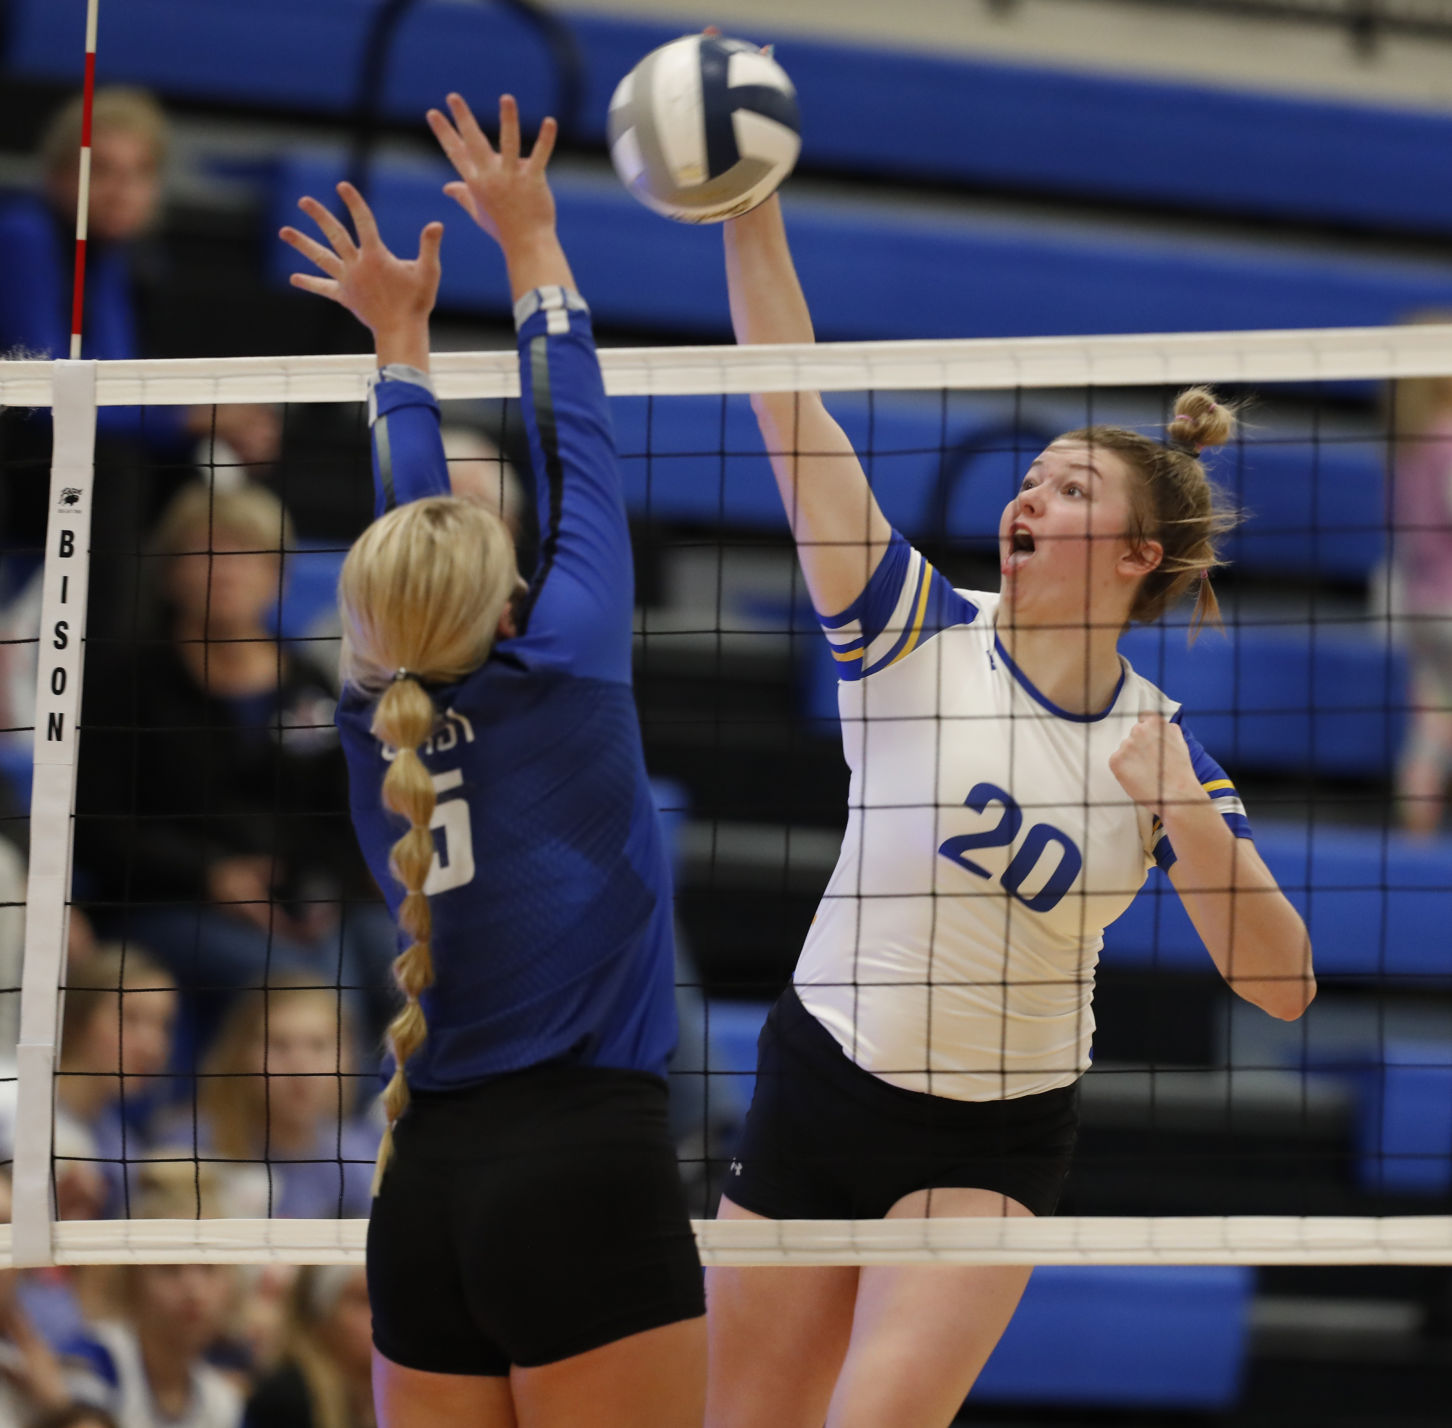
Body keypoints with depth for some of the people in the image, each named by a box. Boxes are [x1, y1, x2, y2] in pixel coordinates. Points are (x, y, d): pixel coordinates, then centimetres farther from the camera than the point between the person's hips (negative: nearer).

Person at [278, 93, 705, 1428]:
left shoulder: (375, 726, 8)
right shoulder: (560, 679, -3)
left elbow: (410, 545, 25)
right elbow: (578, 463, 9)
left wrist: (401, 342, 37)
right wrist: (532, 243, 21)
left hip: (424, 1193, 6)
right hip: (589, 1178, -6)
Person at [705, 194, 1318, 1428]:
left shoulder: (1167, 750, -4)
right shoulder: (920, 637, -6)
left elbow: (1282, 985, -10)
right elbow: (787, 398, -14)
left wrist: (1190, 827, -24)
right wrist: (752, 214, -23)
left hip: (996, 1146, -1)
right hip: (818, 1091, 1)